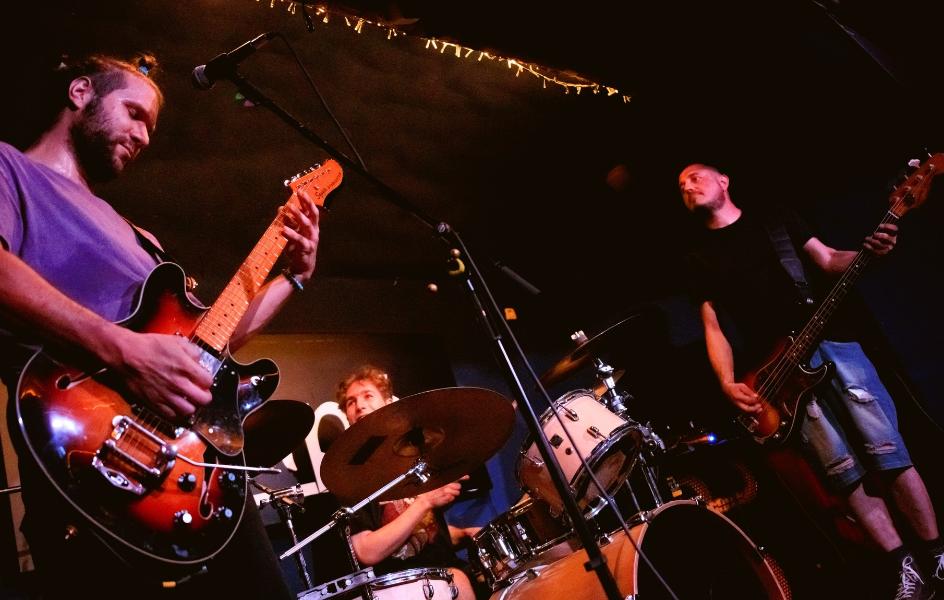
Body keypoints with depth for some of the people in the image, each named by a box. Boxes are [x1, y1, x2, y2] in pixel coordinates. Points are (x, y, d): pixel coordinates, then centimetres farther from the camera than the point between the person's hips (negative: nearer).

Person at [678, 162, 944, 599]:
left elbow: (828, 260, 12)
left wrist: (869, 252, -11)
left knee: (888, 452, -1)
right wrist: (727, 383, -7)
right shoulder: (702, 258, 12)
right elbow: (713, 326, 6)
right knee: (845, 474, -1)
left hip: (828, 342, 0)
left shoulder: (774, 220, 13)